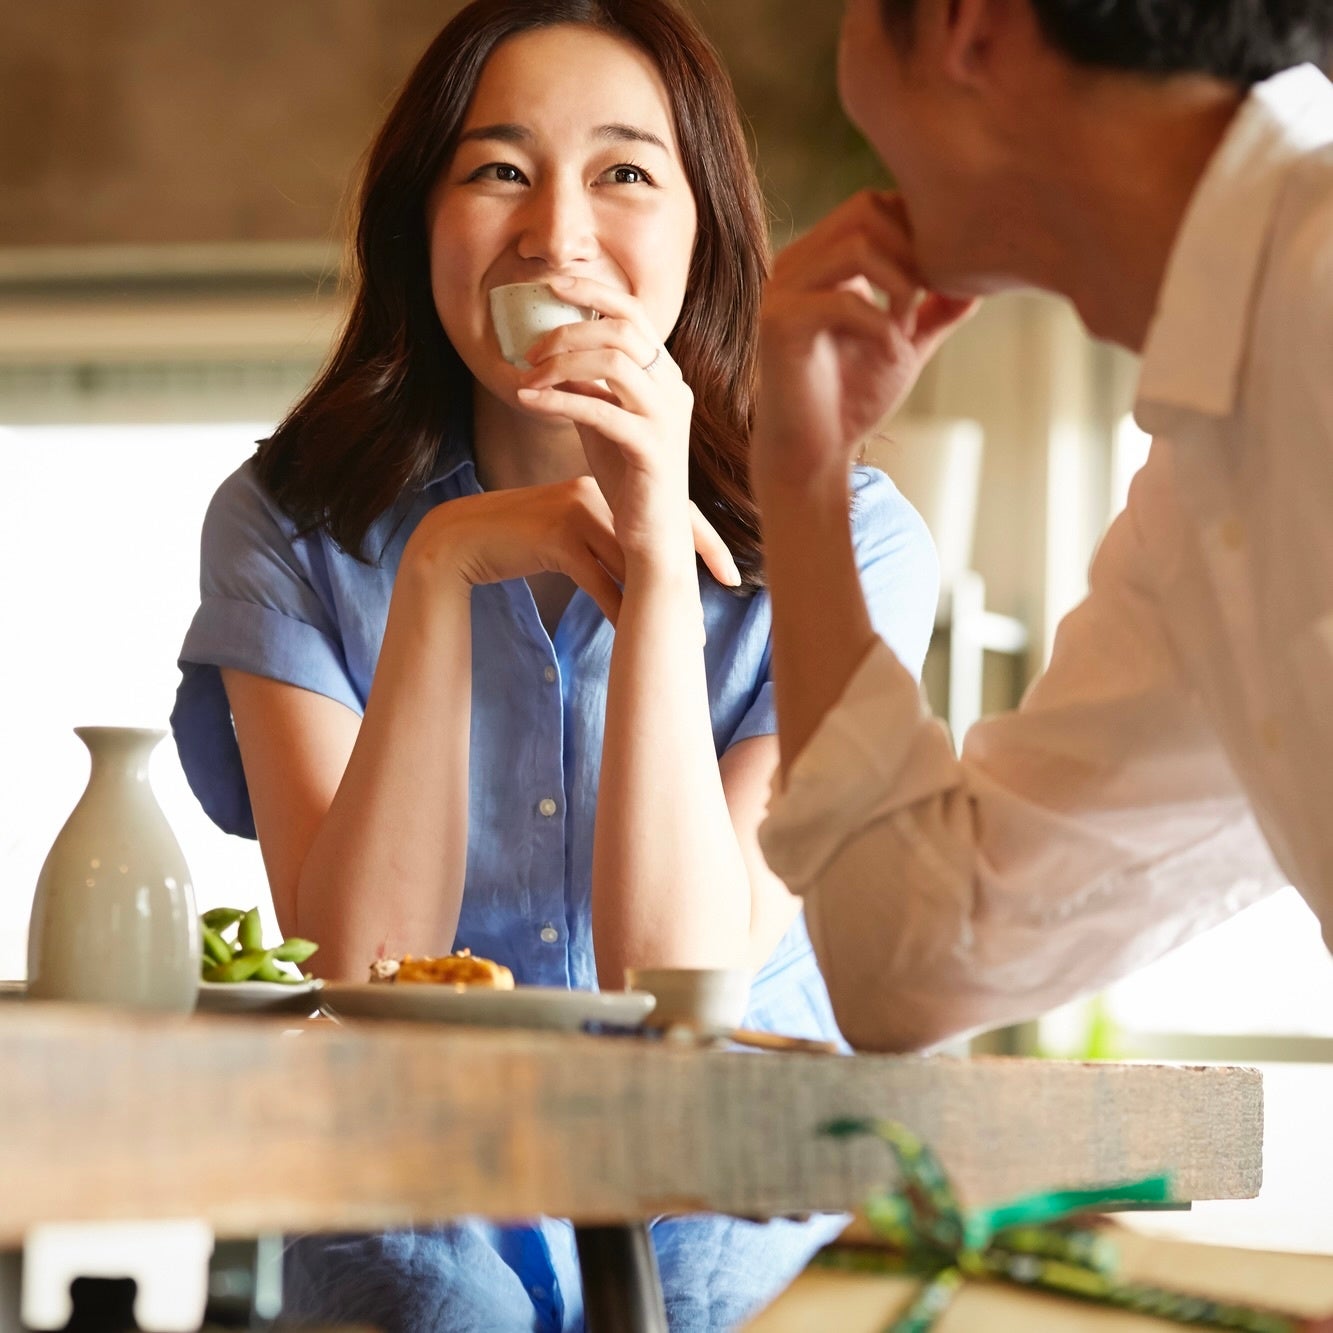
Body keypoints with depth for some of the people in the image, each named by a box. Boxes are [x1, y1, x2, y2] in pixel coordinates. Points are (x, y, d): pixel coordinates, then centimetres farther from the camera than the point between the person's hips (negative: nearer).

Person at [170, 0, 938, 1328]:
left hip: (737, 1221, 0)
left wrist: (659, 559, -22)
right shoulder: (289, 528, -1)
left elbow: (679, 983, -14)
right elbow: (357, 974, -12)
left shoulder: (843, 536, -5)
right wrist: (439, 573, -20)